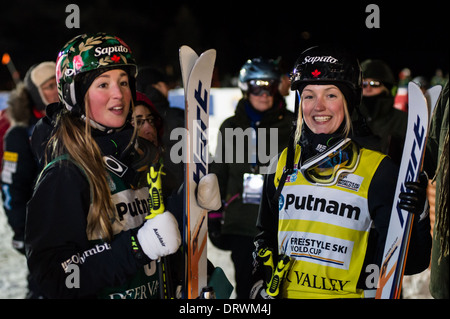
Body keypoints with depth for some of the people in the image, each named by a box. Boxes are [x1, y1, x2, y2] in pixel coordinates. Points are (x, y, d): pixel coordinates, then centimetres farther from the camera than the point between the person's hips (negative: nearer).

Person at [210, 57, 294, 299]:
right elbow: (219, 174, 16)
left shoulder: (291, 126, 2)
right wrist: (214, 217, 13)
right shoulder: (231, 127, 11)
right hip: (240, 223, 3)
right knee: (245, 286, 7)